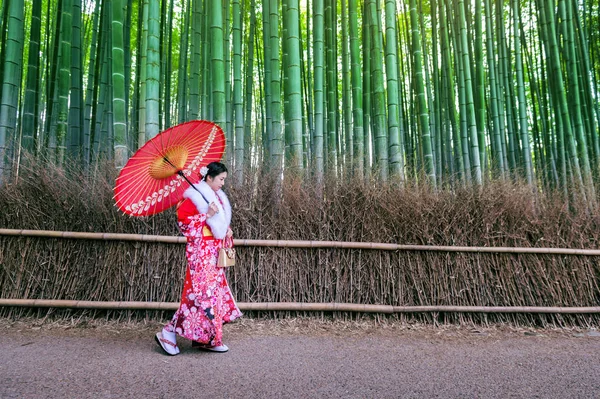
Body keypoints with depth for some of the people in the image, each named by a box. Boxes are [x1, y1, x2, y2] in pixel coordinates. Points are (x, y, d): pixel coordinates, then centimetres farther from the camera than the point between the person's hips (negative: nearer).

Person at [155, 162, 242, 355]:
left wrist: (228, 231, 7)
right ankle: (169, 332, -2)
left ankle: (204, 338, 17)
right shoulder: (195, 196, -11)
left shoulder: (218, 197, 16)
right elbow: (182, 218, -17)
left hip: (214, 251, 9)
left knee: (215, 290, 9)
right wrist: (207, 215, -21)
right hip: (201, 251, -9)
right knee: (203, 291, -11)